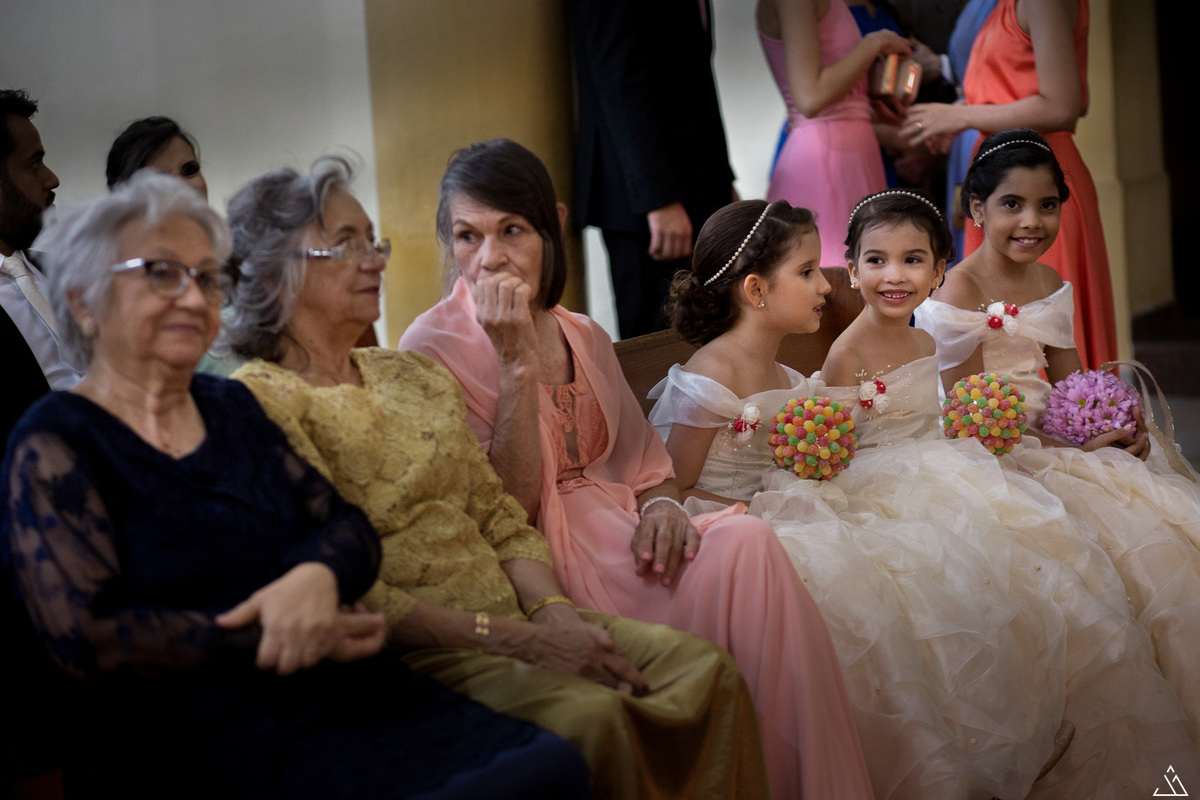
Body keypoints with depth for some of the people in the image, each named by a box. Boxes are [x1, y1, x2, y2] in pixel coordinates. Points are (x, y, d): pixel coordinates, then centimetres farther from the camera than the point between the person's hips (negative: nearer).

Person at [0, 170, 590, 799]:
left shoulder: (229, 408, 20)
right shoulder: (54, 446, -1)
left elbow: (346, 527, 13)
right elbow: (88, 635, -11)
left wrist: (315, 576, -13)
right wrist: (286, 635, -13)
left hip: (344, 694, 7)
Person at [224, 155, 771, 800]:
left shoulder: (415, 376, 19)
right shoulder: (260, 400, -7)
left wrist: (556, 613, -5)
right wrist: (517, 640, -18)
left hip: (513, 618, 7)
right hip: (405, 651, -7)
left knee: (706, 669, -13)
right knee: (588, 712, -32)